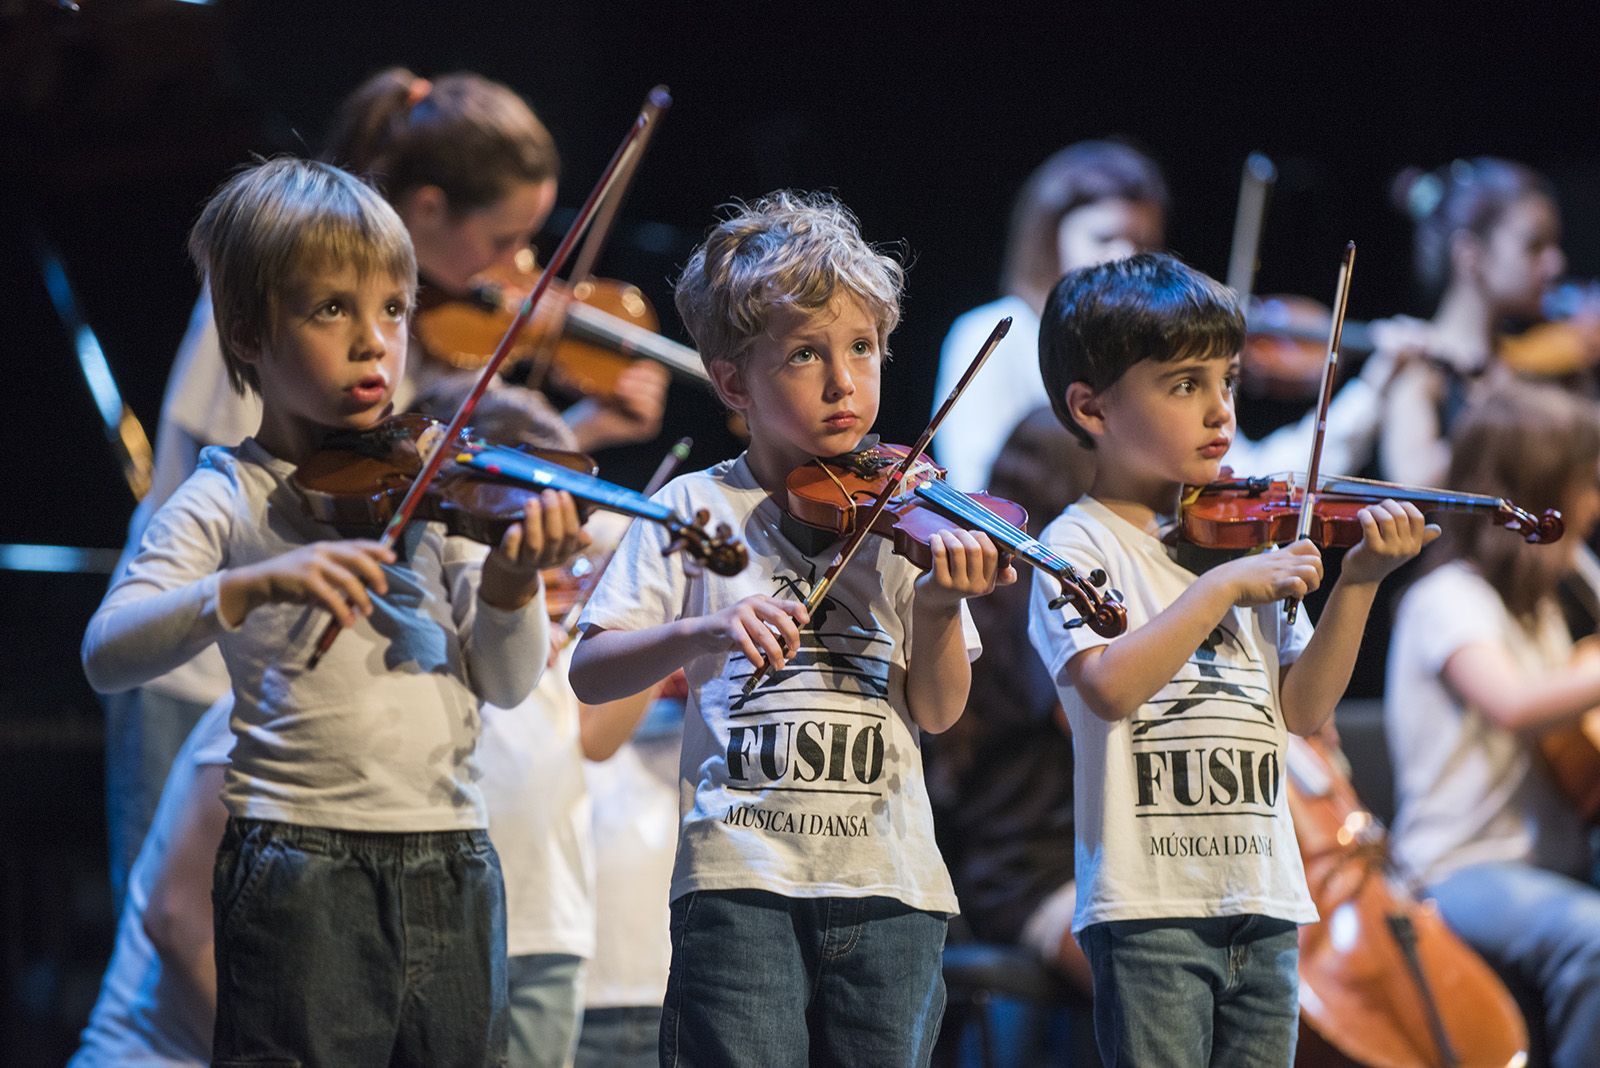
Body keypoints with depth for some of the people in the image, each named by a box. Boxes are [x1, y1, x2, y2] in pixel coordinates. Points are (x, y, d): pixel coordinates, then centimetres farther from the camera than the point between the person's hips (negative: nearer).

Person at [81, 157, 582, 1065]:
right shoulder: (230, 497, -1)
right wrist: (258, 583, -30)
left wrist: (511, 584, -15)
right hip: (302, 866, -4)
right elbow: (107, 654, -15)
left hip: (455, 862, 4)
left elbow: (507, 683, 6)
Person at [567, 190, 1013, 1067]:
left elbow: (935, 712, 3)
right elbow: (589, 673, -4)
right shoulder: (697, 508, 4)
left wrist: (940, 606, -16)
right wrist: (702, 631, -22)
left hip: (889, 880, 2)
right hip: (743, 878, -2)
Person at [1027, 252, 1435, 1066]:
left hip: (1264, 903, 6)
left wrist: (1356, 584, -3)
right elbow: (1109, 686, -22)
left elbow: (1302, 710, 8)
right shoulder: (1081, 542, -4)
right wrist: (1226, 588, -21)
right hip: (1149, 906, -6)